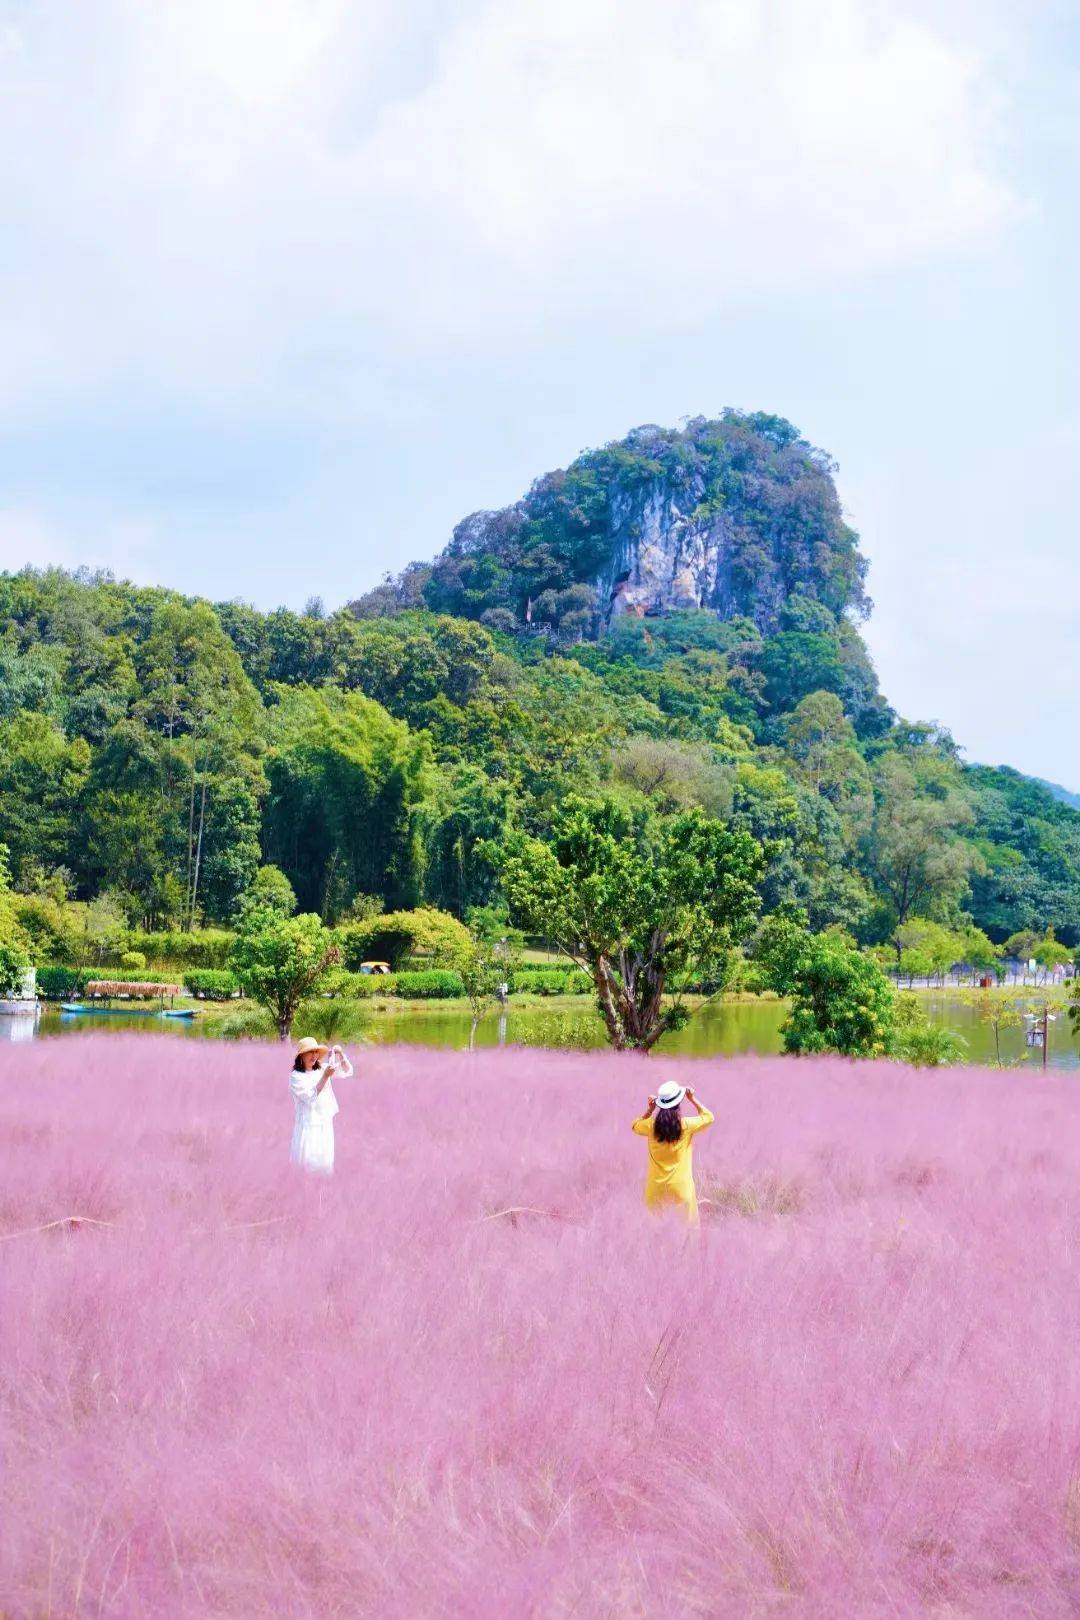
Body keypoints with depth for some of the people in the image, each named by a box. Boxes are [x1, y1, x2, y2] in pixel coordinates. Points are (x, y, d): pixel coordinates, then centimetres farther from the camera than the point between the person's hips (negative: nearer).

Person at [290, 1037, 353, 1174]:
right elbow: (310, 1097, -17)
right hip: (308, 1125, -5)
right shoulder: (296, 1076, -9)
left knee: (324, 1162, 11)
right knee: (306, 1162, -4)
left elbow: (347, 1071, 8)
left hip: (325, 1123, 5)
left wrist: (340, 1054, -10)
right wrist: (326, 1076, -24)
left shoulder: (322, 1069, 5)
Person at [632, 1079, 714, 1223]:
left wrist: (649, 1110, 7)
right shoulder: (686, 1126, -14)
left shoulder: (651, 1126, -9)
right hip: (680, 1186, -2)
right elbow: (708, 1117, 4)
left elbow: (635, 1126, 15)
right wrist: (692, 1099, 6)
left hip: (656, 1186, 2)